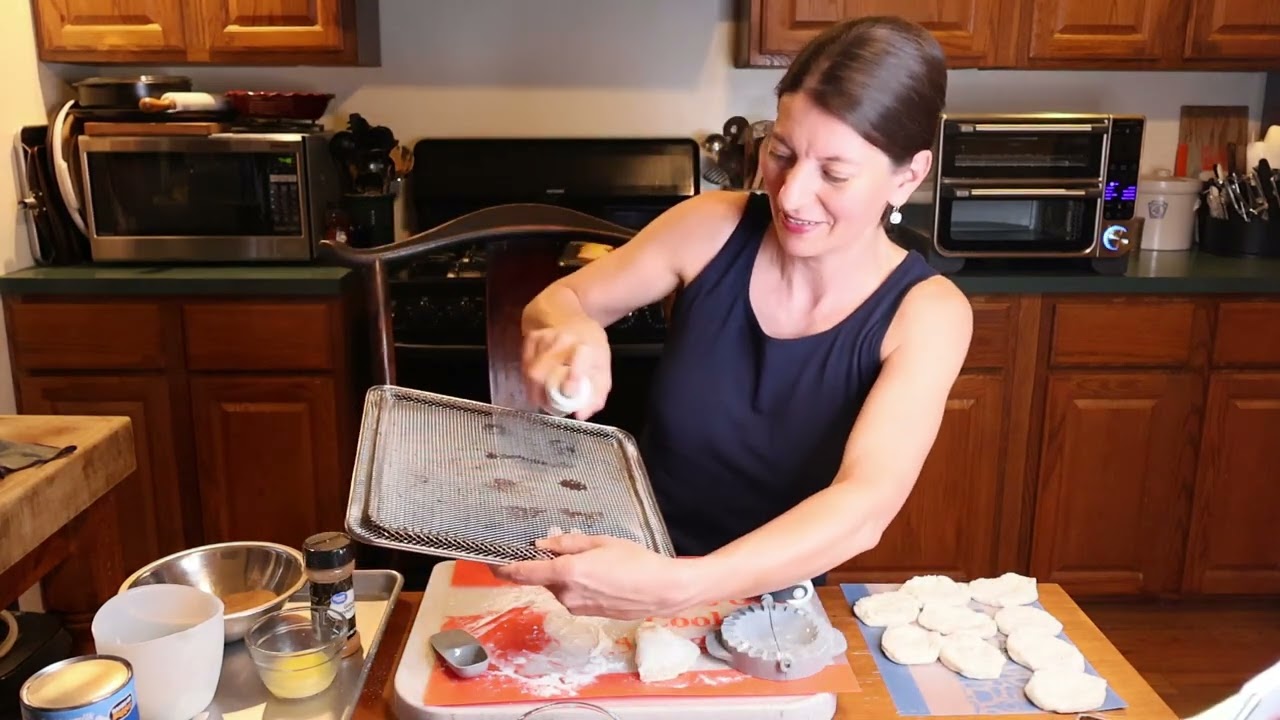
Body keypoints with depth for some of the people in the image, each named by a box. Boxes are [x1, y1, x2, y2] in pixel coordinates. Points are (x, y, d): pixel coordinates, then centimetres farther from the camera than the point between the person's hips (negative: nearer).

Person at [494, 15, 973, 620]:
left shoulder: (926, 313, -16)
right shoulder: (714, 227, -12)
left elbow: (865, 509, -29)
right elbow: (555, 302, 0)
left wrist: (681, 586, -44)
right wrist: (572, 334, -24)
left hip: (773, 607, -1)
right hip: (639, 571, 1)